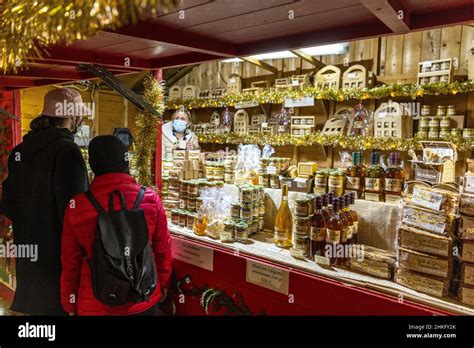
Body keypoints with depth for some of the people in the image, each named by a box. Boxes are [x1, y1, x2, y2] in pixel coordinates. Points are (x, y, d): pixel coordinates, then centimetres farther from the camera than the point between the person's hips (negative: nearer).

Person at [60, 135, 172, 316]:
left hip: (95, 305, 0)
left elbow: (70, 261, -4)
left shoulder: (77, 206, -14)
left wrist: (70, 304, 11)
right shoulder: (150, 198, -14)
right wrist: (162, 286, 13)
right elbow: (163, 249, -4)